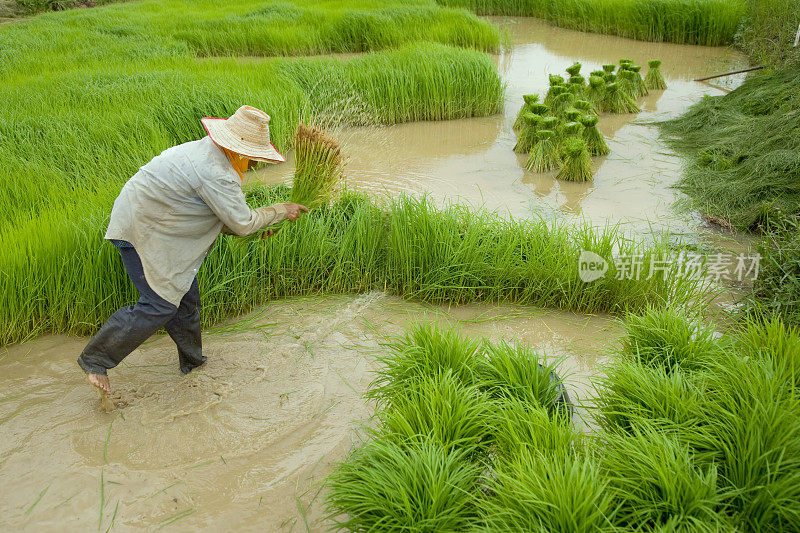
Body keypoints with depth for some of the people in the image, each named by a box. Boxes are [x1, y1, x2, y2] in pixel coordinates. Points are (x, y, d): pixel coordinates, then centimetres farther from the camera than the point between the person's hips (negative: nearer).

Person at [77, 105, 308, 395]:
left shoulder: (205, 151, 7)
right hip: (141, 232, -11)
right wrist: (280, 211, -7)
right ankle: (95, 358, 3)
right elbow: (242, 222, -20)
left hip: (153, 224, 11)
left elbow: (219, 217, 15)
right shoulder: (215, 172, -27)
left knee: (185, 295, 14)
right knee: (160, 304, -9)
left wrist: (255, 227, 10)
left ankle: (192, 361, 30)